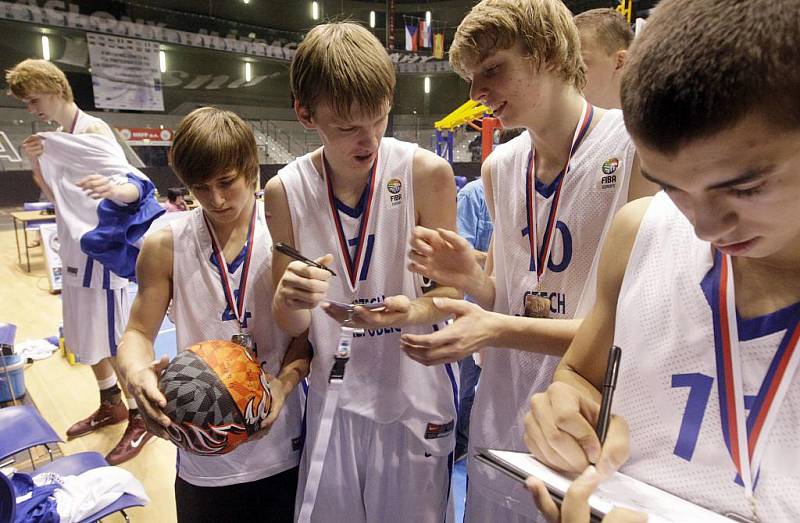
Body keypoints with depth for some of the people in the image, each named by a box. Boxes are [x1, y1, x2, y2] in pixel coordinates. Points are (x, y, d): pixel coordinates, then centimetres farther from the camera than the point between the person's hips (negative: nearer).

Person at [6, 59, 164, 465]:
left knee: (115, 344, 1)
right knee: (87, 340, 19)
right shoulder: (56, 139, 13)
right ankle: (111, 405, 37)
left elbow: (137, 187, -26)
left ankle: (140, 418, 18)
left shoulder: (93, 131, -14)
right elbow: (56, 198, 14)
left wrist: (113, 189, -49)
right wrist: (36, 163, -2)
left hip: (101, 251, -9)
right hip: (75, 251, 9)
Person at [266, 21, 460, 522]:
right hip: (334, 394, 2)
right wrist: (291, 298, -26)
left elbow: (448, 288, -5)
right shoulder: (285, 190, -8)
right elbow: (292, 325, -3)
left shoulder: (427, 172, -14)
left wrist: (413, 311, -26)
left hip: (416, 392, -1)